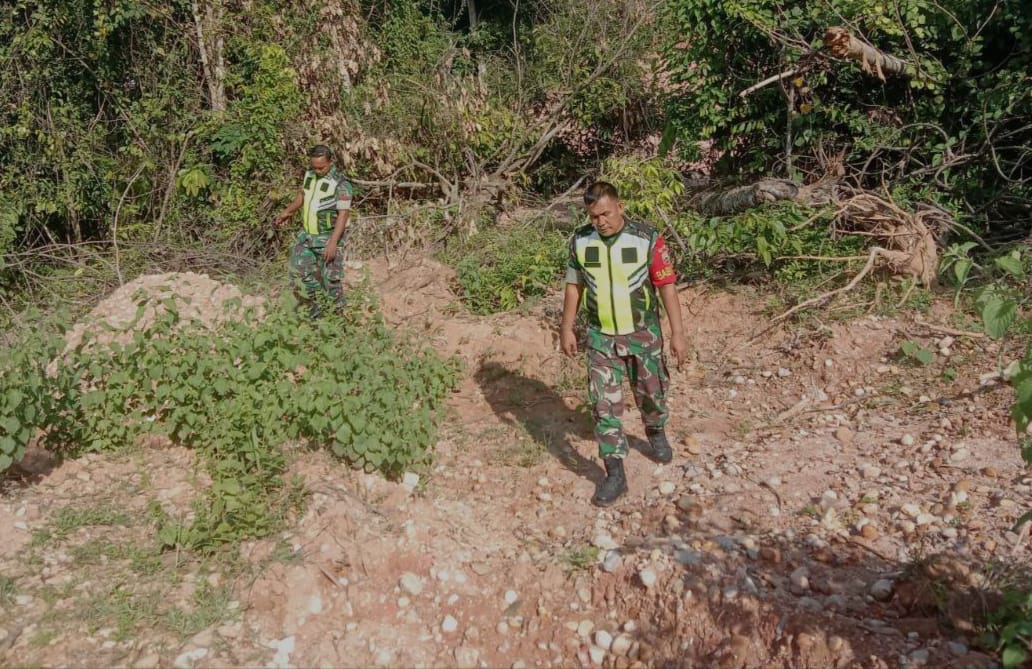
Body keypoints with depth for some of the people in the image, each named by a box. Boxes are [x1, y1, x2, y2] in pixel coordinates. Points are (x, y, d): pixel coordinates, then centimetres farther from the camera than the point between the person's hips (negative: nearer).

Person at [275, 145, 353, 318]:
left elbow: (343, 215, -22)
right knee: (298, 272, 11)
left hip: (327, 238, -7)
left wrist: (333, 243, -29)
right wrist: (287, 212, 19)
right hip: (306, 235, 7)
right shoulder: (309, 174, 1)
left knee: (330, 280, -2)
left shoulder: (341, 184, -20)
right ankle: (313, 312, 27)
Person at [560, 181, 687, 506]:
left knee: (650, 394, 16)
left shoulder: (647, 239, -16)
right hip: (601, 337, 1)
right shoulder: (580, 241, -7)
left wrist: (677, 332, -12)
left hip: (643, 333, -1)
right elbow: (574, 286, 4)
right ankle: (615, 474, 6)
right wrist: (566, 329, 6)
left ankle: (656, 433, 48)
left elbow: (667, 285, -11)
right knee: (604, 404, -2)